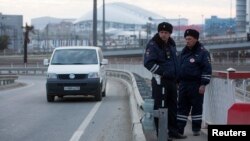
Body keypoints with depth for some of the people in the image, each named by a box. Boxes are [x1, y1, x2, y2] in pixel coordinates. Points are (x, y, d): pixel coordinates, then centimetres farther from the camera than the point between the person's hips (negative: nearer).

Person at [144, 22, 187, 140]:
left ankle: (173, 131, 22)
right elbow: (148, 63, -19)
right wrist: (163, 72, -21)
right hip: (160, 80, -8)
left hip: (171, 80, 8)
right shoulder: (153, 45, -11)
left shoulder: (171, 44, 14)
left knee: (172, 106, 13)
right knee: (160, 107, -6)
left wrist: (176, 75, 17)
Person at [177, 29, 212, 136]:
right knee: (182, 107, 6)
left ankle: (196, 129, 10)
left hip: (196, 85, -6)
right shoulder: (184, 52, 14)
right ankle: (179, 129, 8)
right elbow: (179, 67, 21)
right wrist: (177, 81, 17)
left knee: (197, 106, 2)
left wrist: (203, 84, -16)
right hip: (183, 84, 6)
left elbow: (207, 69, -11)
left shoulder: (203, 52, -6)